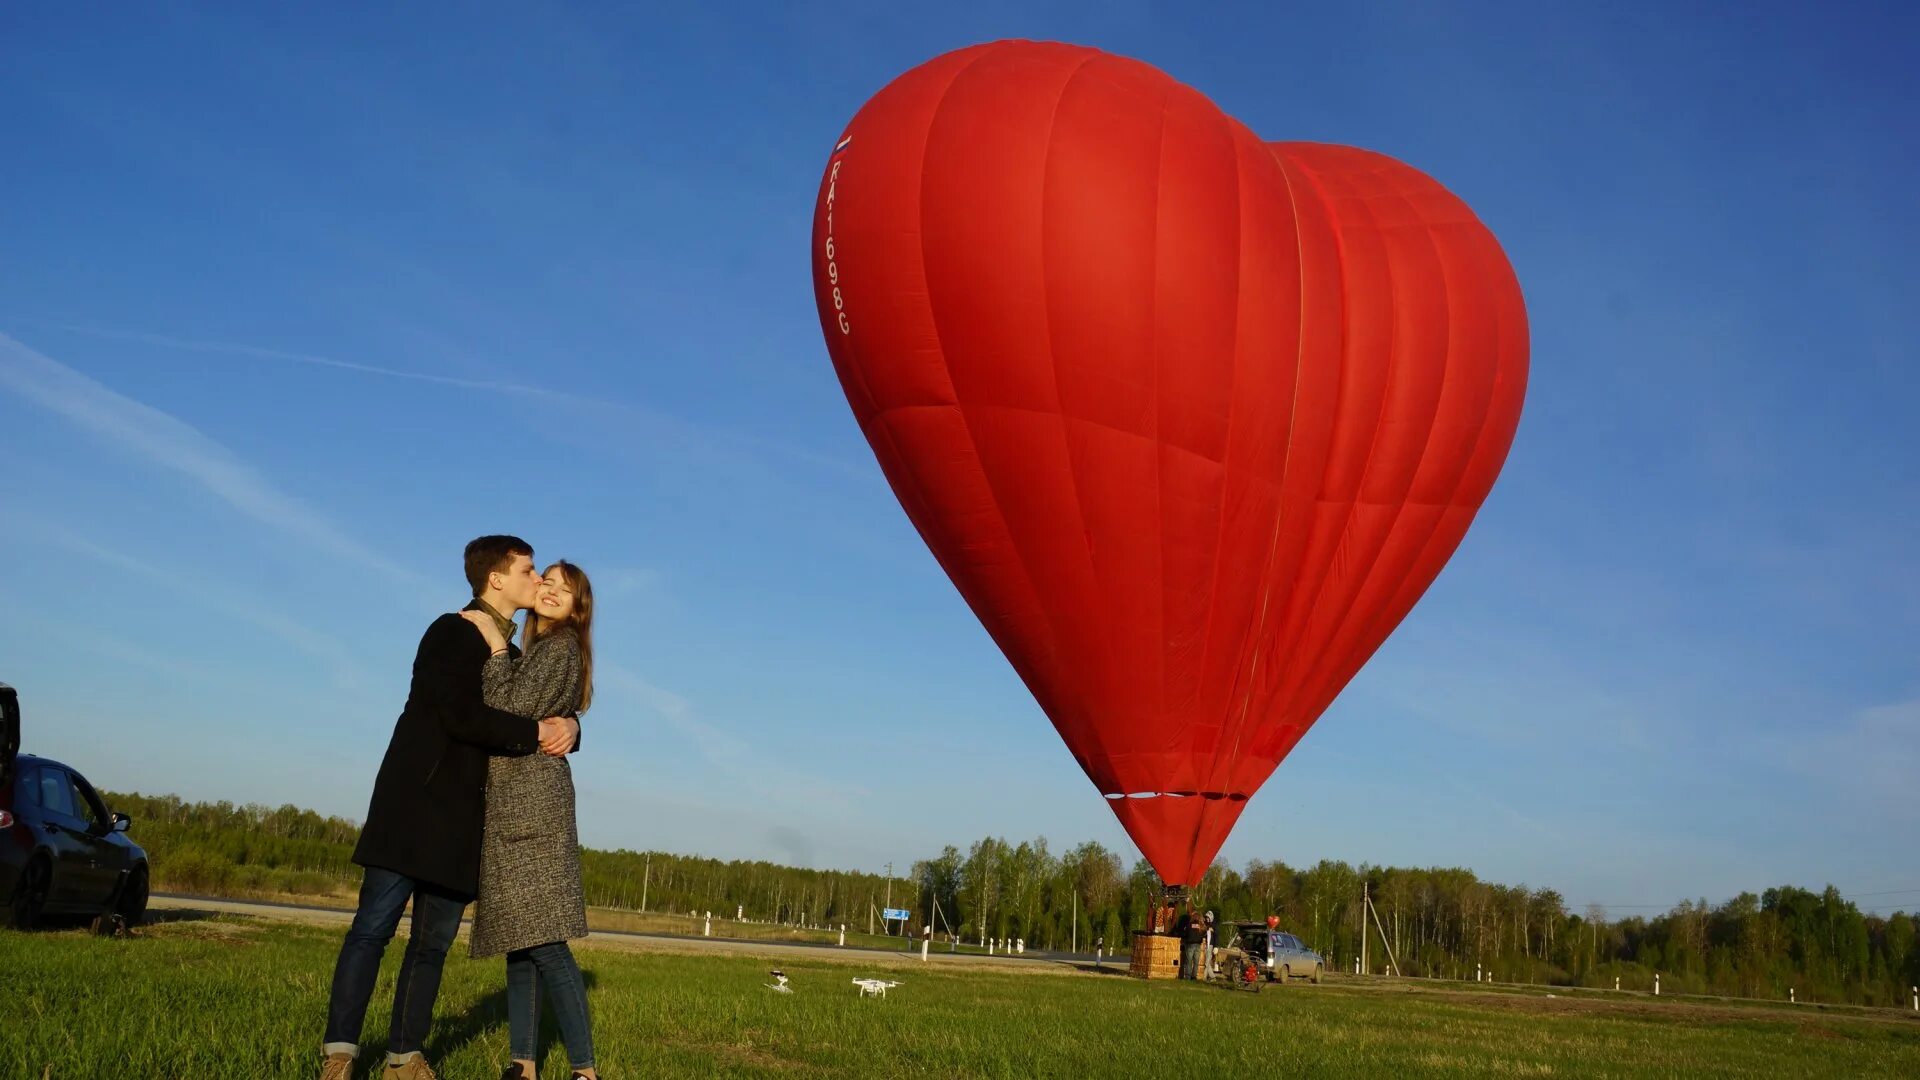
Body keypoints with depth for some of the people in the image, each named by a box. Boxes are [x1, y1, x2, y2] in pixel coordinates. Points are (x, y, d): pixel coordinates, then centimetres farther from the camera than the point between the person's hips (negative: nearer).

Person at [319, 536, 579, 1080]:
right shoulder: (451, 633, -6)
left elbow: (551, 710, 16)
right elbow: (462, 716, -19)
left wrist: (567, 725, -7)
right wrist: (536, 732, -15)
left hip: (463, 818, 7)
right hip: (416, 804, -7)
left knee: (434, 942, 6)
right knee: (374, 927, -5)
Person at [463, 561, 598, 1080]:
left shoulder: (560, 648, -5)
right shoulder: (533, 653, 22)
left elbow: (509, 713, -15)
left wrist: (496, 645, -13)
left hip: (531, 800, -10)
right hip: (512, 806, 10)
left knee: (544, 942, -14)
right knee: (520, 942, 7)